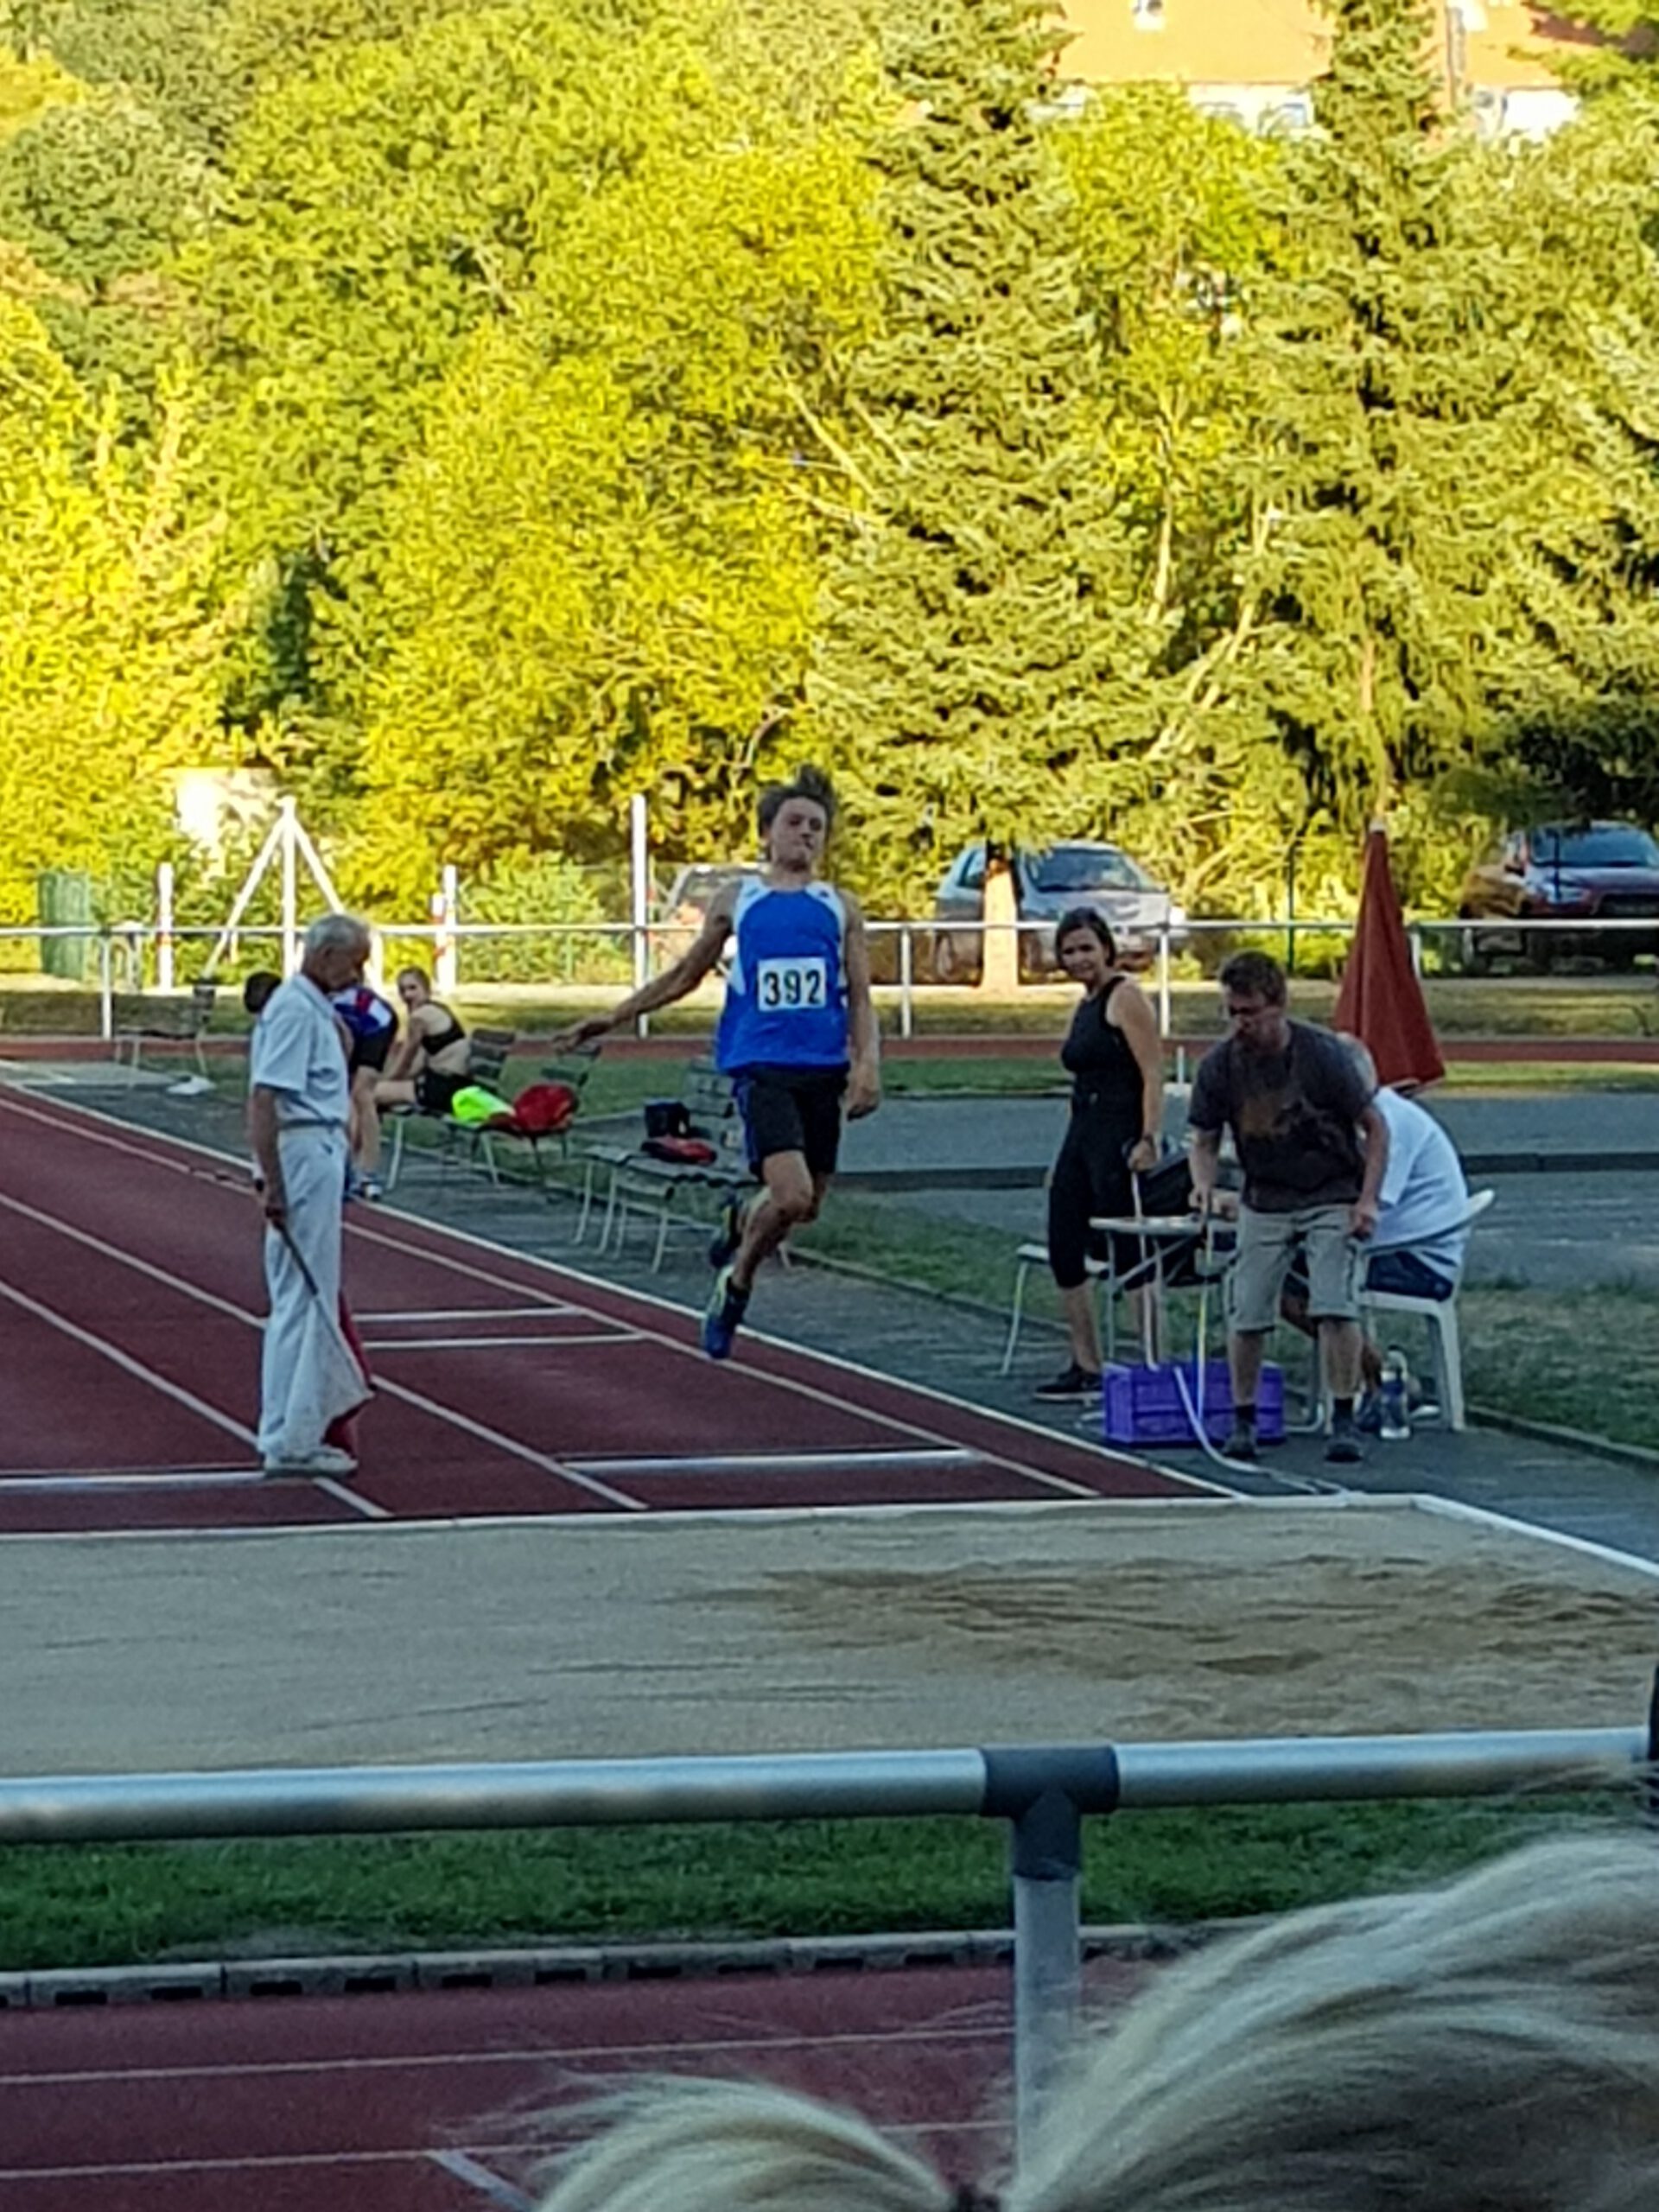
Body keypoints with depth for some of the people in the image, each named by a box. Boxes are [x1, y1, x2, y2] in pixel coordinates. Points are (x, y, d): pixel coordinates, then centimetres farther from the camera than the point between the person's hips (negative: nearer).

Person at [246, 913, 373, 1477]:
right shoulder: (295, 1010, -16)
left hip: (320, 1155, 11)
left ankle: (295, 1431, 21)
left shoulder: (314, 1007, 15)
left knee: (312, 1297, 15)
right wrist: (273, 1183, -25)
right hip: (303, 1154, -11)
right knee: (304, 1299, -8)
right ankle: (291, 1442, -6)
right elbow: (265, 1099, -23)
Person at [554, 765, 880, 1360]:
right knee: (791, 1195, -19)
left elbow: (860, 1000, 8)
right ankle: (737, 1279, 7)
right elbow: (685, 975, 19)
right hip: (762, 1064, -3)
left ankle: (739, 1226, 42)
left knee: (806, 1206, 8)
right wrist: (612, 1018, 16)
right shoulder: (736, 901, 7)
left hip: (823, 1068, 3)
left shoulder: (840, 908, 9)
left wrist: (867, 1065, -9)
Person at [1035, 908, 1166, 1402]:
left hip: (1118, 1137, -10)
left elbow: (1152, 1073, -16)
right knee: (1064, 1254, 9)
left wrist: (1149, 1140, -24)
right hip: (1081, 1136, 10)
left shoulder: (1125, 996, -9)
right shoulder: (1086, 1006, 18)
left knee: (1131, 1258, -7)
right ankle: (1086, 1368, 17)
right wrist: (1065, 1165, 22)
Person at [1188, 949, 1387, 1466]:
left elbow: (1375, 1127, -9)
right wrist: (1204, 1186, -19)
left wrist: (1367, 1200, -16)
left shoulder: (1323, 1054, -18)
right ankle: (1242, 1419, 14)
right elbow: (1205, 1140, 2)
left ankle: (1344, 1422, -9)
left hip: (1334, 1197, -3)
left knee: (1335, 1306, -17)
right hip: (1265, 1203, 3)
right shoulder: (1219, 1066, -10)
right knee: (1247, 1314, -3)